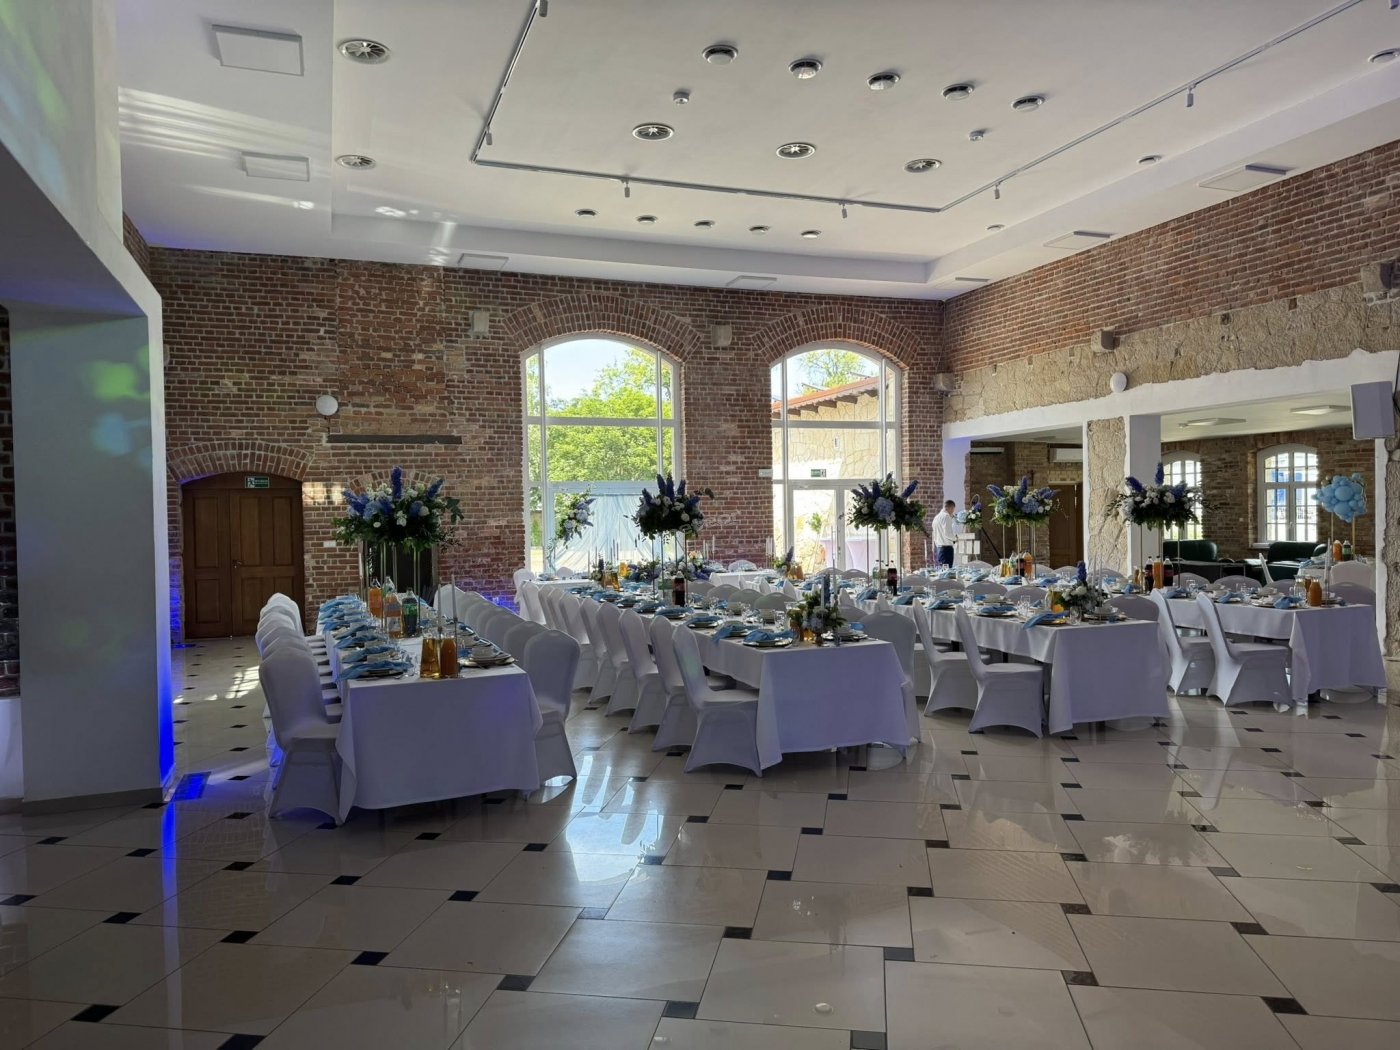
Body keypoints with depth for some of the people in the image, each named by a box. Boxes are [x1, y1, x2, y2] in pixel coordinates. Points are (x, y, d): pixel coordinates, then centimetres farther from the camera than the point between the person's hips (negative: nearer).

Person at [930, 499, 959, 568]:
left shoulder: (936, 517, 16)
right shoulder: (946, 516, -10)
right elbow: (947, 533, -16)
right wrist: (955, 539, 2)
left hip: (937, 547, 9)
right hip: (946, 547, -9)